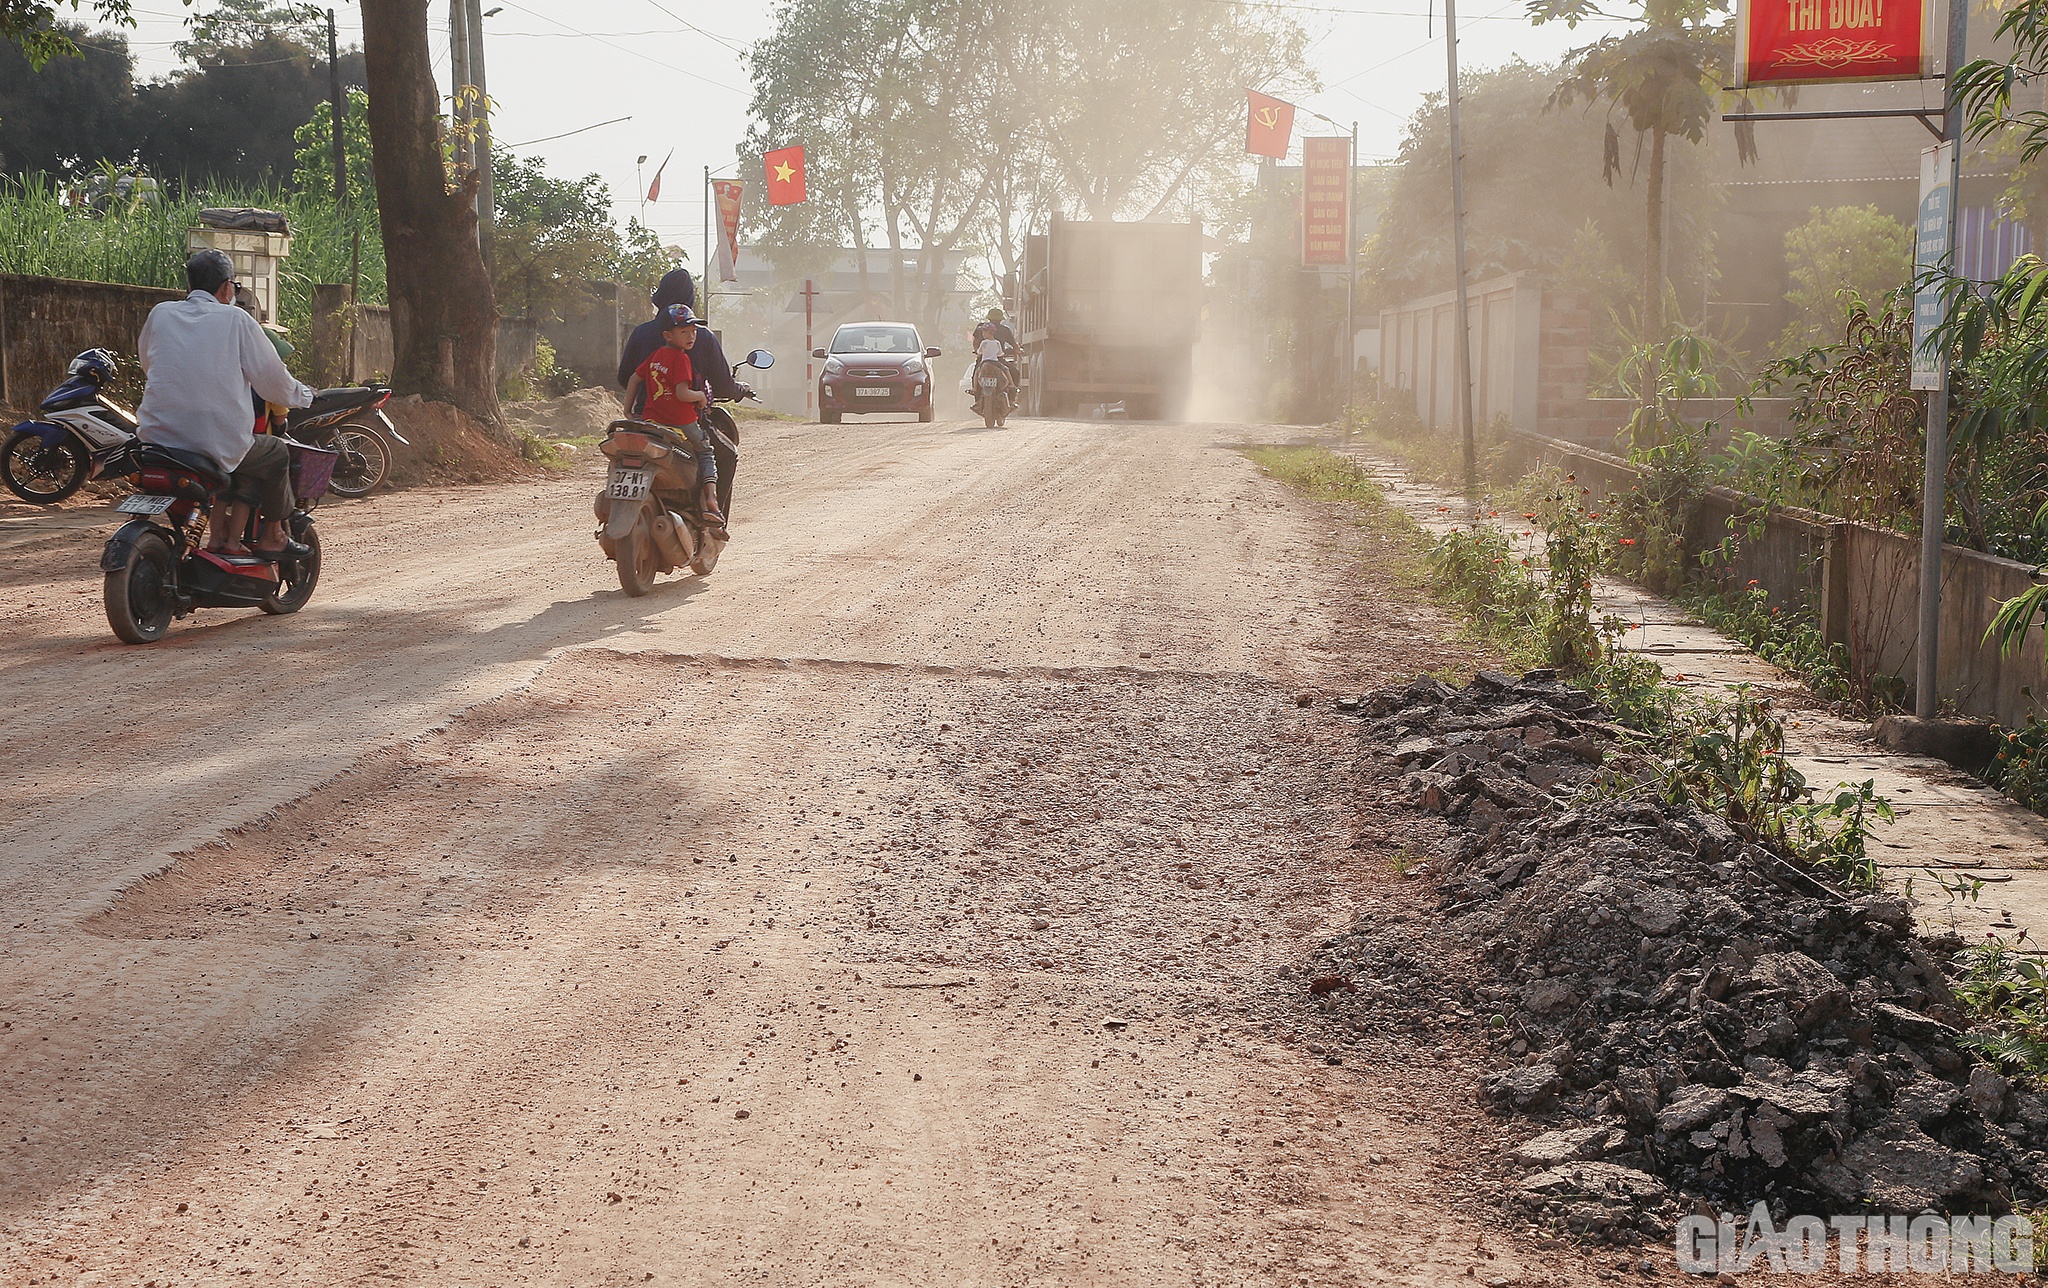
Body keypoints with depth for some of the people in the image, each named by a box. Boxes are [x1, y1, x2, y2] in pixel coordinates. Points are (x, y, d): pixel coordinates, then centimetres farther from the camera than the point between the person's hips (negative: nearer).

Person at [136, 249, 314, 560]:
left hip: (156, 437, 5)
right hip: (217, 445, -5)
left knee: (246, 454, 31)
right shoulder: (235, 319, -4)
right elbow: (271, 377, 0)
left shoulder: (160, 313, 7)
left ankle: (219, 533, 24)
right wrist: (303, 395, 21)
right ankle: (273, 538, 31)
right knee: (276, 453, 23)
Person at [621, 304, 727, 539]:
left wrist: (628, 409, 25)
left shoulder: (655, 355, 8)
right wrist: (701, 396, -3)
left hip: (651, 421, 6)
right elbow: (682, 394, -22)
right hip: (682, 424, -6)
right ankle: (710, 498, -5)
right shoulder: (681, 358, -15)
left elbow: (634, 379, 16)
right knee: (706, 453, 15)